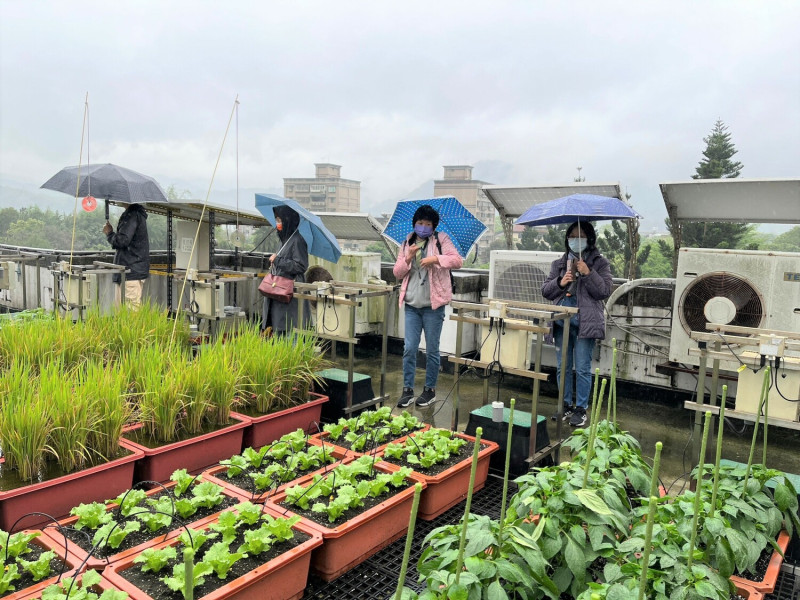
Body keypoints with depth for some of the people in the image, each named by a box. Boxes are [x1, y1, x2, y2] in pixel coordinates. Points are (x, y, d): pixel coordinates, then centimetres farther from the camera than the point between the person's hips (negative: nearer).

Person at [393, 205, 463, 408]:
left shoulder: (441, 240, 1)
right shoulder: (407, 244, 12)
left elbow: (458, 261, -9)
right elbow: (397, 273, 9)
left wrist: (435, 258, -22)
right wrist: (408, 258, -9)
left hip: (433, 305, -3)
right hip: (412, 305, 3)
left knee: (432, 350, 5)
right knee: (409, 349, 2)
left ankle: (430, 390, 18)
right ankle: (407, 390, 11)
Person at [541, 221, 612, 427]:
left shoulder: (600, 263, 3)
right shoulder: (559, 263, 13)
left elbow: (604, 291, -6)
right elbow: (545, 290, 11)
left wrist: (588, 274, -16)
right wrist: (560, 282, -8)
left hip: (585, 322, -4)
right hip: (562, 322, 4)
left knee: (583, 369, -1)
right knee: (562, 367, 11)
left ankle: (581, 409, 11)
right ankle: (566, 406, 24)